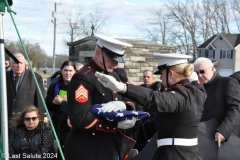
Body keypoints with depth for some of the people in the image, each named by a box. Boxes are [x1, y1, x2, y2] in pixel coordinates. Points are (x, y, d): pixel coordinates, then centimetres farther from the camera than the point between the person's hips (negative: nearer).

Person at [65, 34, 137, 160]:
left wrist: (123, 106, -14)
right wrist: (116, 124, -22)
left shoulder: (114, 76, 11)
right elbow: (79, 119, -23)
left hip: (113, 149, 8)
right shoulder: (83, 78, -16)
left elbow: (133, 102, 9)